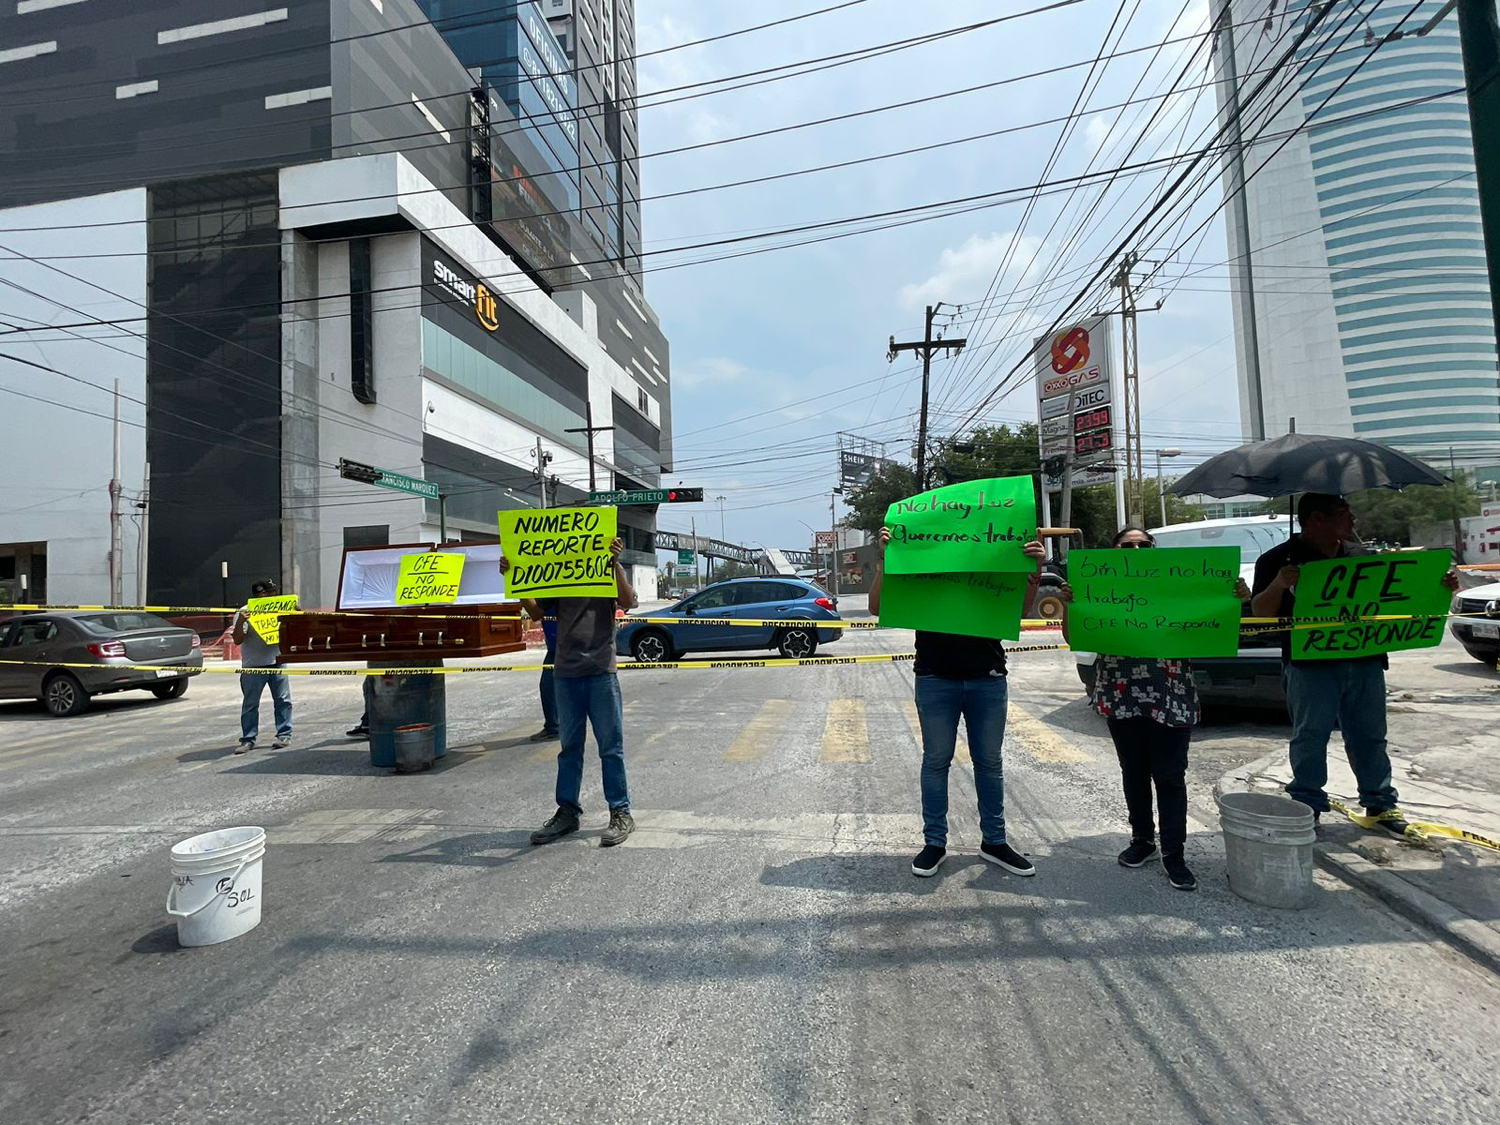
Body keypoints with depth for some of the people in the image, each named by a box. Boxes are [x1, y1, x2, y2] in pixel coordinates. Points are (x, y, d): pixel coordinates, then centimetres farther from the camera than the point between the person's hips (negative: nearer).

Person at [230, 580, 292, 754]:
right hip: (253, 666, -3)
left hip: (277, 662, 3)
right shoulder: (245, 612, -6)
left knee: (283, 700, 3)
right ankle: (248, 740, 13)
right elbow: (237, 640, -9)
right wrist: (240, 622, -26)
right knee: (250, 704, 5)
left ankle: (284, 735, 11)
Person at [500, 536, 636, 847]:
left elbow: (626, 601, -13)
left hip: (601, 671, -3)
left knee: (611, 746, 2)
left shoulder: (609, 569, 4)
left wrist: (616, 562, -23)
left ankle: (620, 813, 11)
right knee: (569, 746, 12)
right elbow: (538, 612, 8)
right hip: (565, 672, 4)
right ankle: (567, 812, 22)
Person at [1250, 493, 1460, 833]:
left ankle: (1380, 803, 27)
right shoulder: (1279, 560, -4)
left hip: (1365, 661, 5)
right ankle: (1307, 805, 10)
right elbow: (1259, 612, -9)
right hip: (1311, 665, -5)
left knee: (1370, 735, 14)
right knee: (1310, 738, 1)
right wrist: (1279, 584, -27)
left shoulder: (1359, 553, 13)